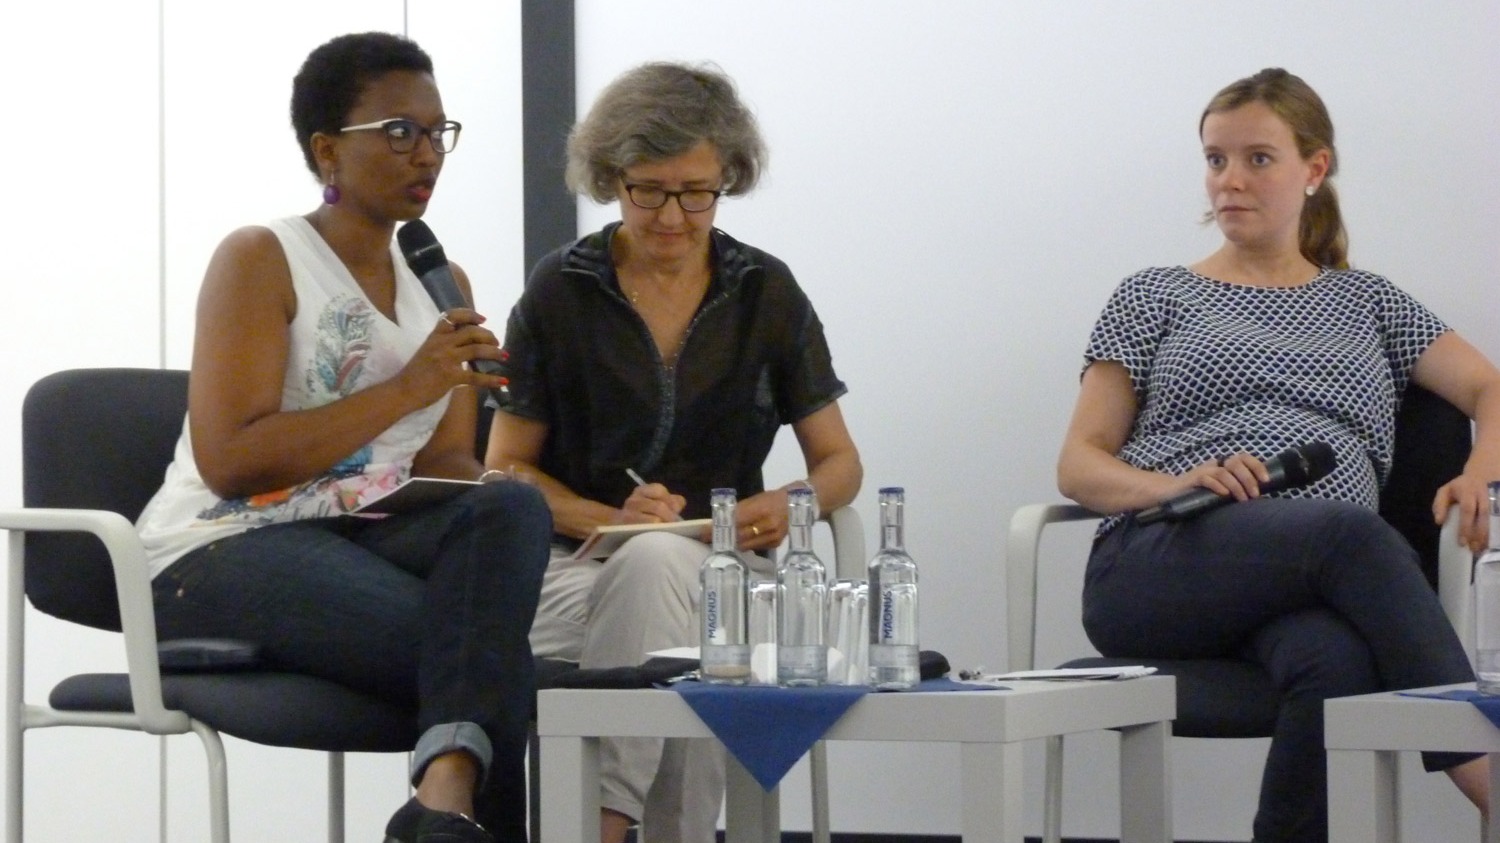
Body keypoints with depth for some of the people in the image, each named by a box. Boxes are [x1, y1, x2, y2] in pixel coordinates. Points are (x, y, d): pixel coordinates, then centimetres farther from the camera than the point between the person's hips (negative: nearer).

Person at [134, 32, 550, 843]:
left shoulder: (442, 285, 18)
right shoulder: (260, 260, -3)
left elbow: (444, 459, 14)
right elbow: (230, 462, -14)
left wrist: (488, 492, -13)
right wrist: (406, 389, -19)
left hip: (368, 536, 6)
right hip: (222, 553, -6)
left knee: (512, 506, -32)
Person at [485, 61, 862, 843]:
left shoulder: (766, 293, 8)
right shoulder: (560, 291, 5)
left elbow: (839, 463, 13)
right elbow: (507, 468, 6)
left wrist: (789, 504, -12)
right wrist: (613, 520, -13)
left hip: (725, 570, 1)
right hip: (577, 565, -1)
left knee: (659, 565, -38)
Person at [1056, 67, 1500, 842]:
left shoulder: (1364, 301, 28)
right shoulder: (1154, 298, 21)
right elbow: (1078, 465, 13)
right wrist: (1173, 484, -10)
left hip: (1319, 588, 2)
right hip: (1153, 569, -2)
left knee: (1337, 663, -40)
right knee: (1352, 534, -37)